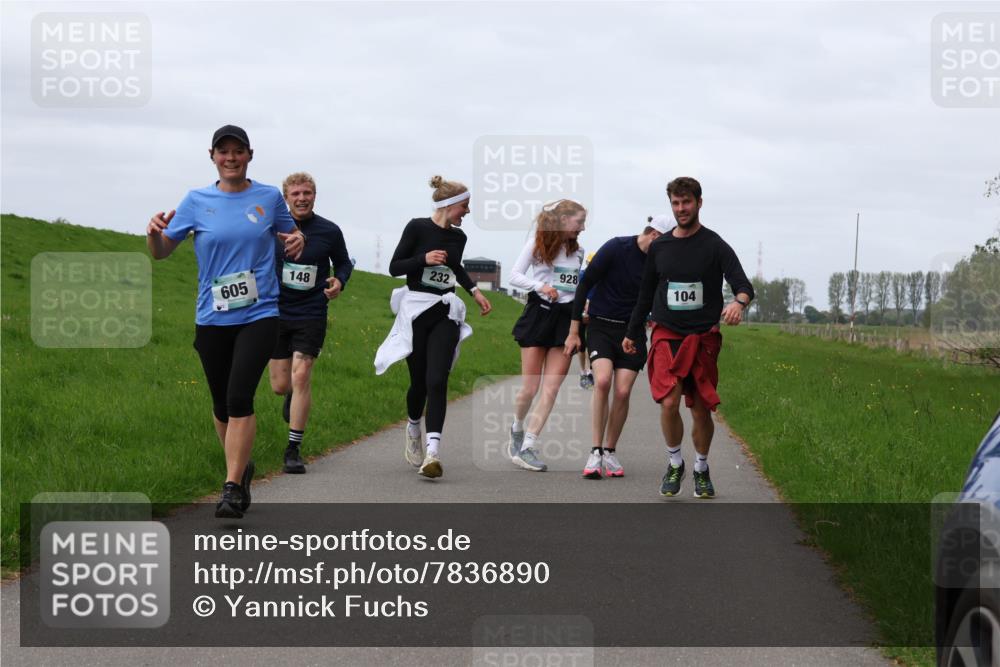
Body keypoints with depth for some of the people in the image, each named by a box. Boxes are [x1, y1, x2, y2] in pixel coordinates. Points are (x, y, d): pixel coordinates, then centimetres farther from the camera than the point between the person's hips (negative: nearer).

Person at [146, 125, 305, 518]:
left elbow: (291, 234, 21)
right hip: (212, 319, 2)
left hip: (259, 314, -2)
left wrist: (297, 242, -3)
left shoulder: (269, 198, 4)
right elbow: (161, 252, 5)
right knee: (222, 404, 11)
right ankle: (241, 467, 35)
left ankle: (232, 488, -16)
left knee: (239, 398, -17)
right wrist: (154, 232, -18)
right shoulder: (197, 201, 3)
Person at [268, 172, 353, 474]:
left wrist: (339, 281, -7)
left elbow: (343, 262, 14)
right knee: (280, 386, 4)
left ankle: (294, 450, -6)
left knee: (300, 376, -14)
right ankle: (293, 396, 44)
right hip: (277, 313, 1)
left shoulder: (329, 231, -2)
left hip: (311, 315, -1)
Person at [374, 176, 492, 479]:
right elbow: (394, 267, -5)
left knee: (437, 381, -14)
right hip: (415, 311, -3)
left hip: (445, 313, 3)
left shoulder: (458, 237, 10)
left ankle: (433, 450, -24)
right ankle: (413, 426, 36)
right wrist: (425, 259, -17)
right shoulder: (417, 227, -5)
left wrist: (474, 291, 22)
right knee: (419, 382, 3)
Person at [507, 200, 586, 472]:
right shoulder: (537, 244, 0)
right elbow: (515, 275, -2)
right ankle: (517, 428, 27)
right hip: (538, 313, -3)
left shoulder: (578, 252, 12)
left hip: (566, 317, 3)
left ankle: (527, 447, -6)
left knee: (551, 389, -7)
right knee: (530, 387, -3)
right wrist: (540, 286, -16)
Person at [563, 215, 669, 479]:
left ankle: (610, 452, 11)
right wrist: (574, 331, -6)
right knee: (602, 381, -23)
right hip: (601, 326, -3)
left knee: (623, 392, -8)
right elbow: (585, 285, -6)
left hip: (632, 331, 3)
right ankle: (596, 453, -16)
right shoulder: (615, 248, -12)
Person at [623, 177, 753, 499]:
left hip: (703, 338, -1)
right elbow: (646, 293, 21)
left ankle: (701, 470, 25)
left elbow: (744, 285, -13)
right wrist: (632, 333, 25)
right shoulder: (659, 247, 9)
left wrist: (739, 301, -36)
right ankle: (675, 463, 6)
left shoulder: (715, 246, -3)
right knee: (669, 403, -15)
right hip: (666, 335, 1)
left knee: (701, 410, 3)